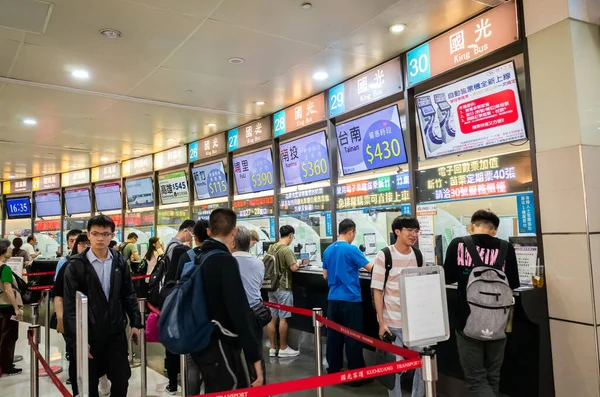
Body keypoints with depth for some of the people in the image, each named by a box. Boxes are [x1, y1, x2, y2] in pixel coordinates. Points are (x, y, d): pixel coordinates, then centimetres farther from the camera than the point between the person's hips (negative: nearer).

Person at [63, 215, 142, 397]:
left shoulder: (120, 261, 1)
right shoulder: (75, 265, -10)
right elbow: (70, 305, -10)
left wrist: (135, 322, 5)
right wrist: (76, 338, -13)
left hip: (116, 332, 3)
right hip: (88, 334, -2)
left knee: (121, 380, 9)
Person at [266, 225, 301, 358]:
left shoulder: (271, 248, 6)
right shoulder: (286, 250, -18)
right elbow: (294, 268, -22)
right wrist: (298, 263, -3)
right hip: (283, 287, -7)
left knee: (272, 318, 10)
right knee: (283, 318, 1)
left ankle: (272, 348, 18)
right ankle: (283, 349, 10)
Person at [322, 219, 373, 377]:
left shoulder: (328, 250, 9)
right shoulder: (352, 249, -12)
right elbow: (370, 268, -10)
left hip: (333, 298, 6)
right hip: (351, 299, -6)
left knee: (334, 335, 12)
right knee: (353, 337, 2)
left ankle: (333, 370, 22)